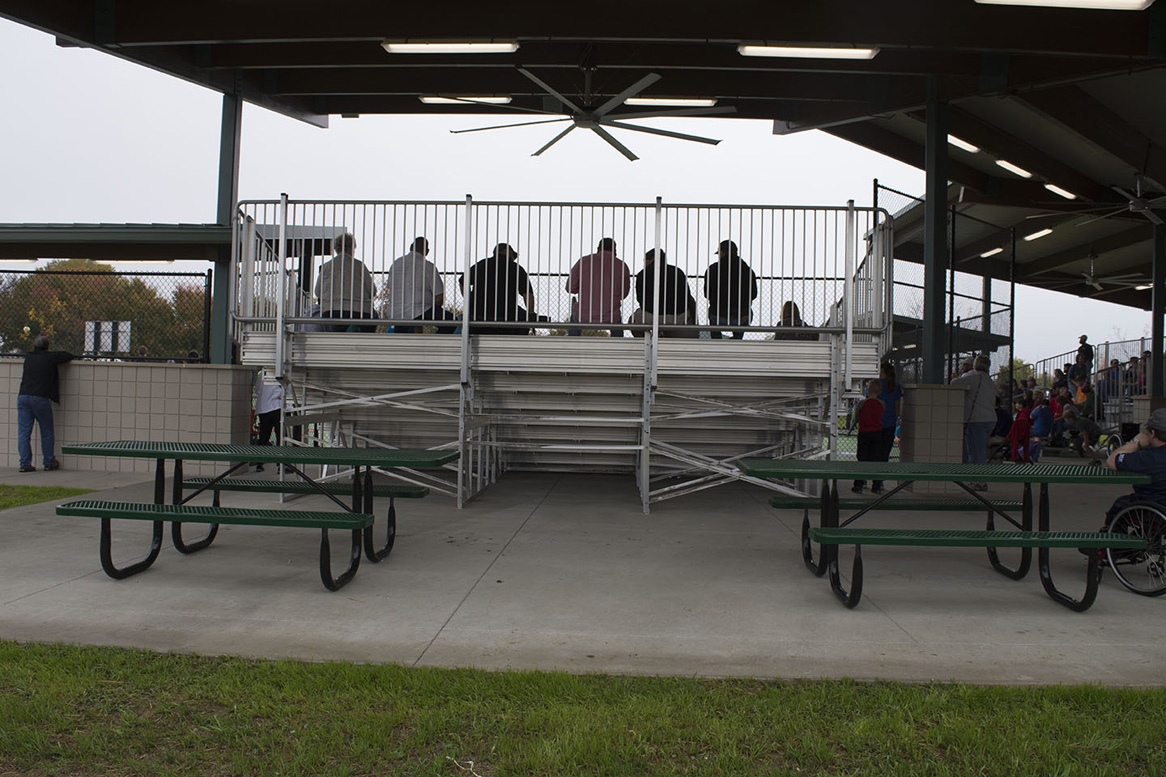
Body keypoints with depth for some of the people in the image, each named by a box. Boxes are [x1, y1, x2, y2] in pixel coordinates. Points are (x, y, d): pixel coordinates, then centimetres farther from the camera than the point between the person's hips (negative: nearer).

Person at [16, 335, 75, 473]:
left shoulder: (28, 357, 14)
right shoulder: (51, 358, 1)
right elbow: (68, 356, 9)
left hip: (23, 397, 4)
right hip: (40, 398, -4)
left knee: (23, 432, 4)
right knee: (47, 432, 9)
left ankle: (25, 463, 1)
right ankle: (49, 462, 13)